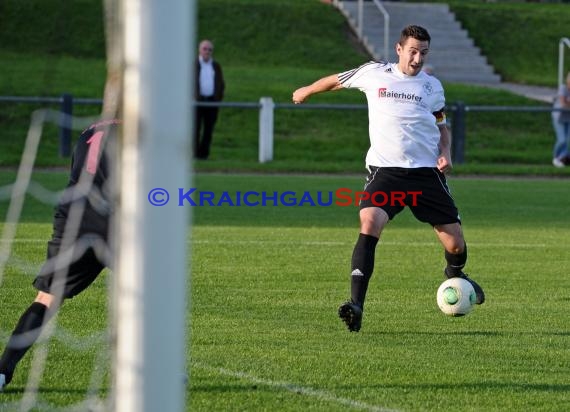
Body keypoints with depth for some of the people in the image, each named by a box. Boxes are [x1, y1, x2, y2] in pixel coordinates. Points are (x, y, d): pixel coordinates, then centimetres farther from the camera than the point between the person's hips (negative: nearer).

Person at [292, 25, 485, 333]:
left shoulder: (432, 86, 10)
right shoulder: (374, 74, 5)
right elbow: (337, 81, 23)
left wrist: (445, 153, 4)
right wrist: (306, 91, 36)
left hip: (426, 172, 2)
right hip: (385, 169, -2)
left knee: (455, 243, 1)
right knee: (369, 223, -29)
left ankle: (455, 274, 41)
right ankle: (356, 305, -31)